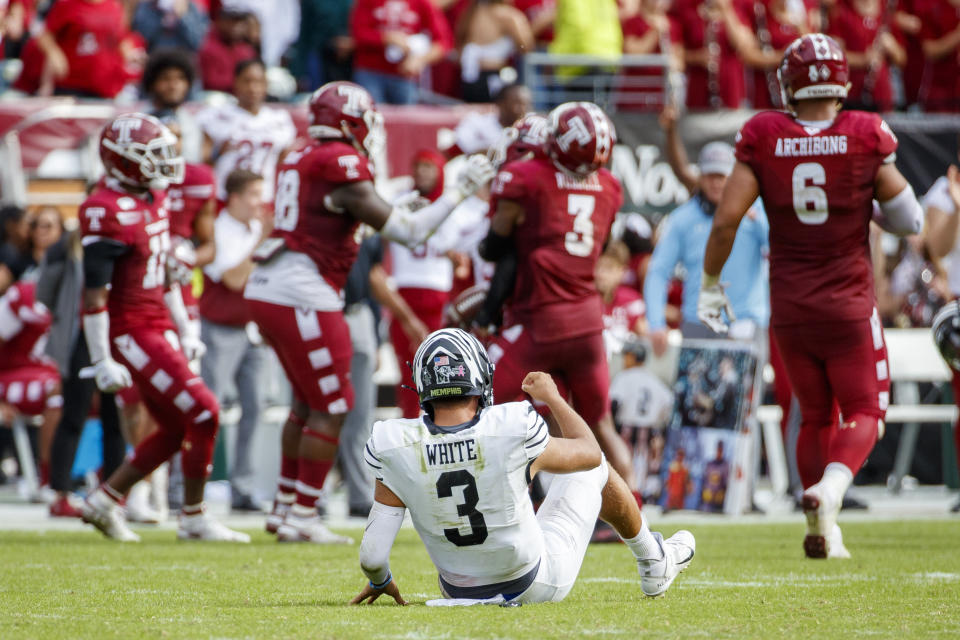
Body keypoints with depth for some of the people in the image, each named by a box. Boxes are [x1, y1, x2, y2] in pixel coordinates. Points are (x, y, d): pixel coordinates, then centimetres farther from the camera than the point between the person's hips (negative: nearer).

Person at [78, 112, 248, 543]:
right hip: (132, 333, -10)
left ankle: (105, 501, 21)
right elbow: (94, 294, -20)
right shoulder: (107, 213, -20)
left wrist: (184, 333, 22)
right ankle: (193, 519, 1)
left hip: (158, 329, 10)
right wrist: (102, 361, -20)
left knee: (177, 428, 11)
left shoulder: (153, 198, 10)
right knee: (203, 415, -10)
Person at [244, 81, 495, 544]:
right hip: (302, 298, -9)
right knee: (331, 407, 0)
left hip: (267, 292, 9)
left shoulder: (299, 160, 15)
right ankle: (302, 518, 0)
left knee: (308, 402, 20)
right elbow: (406, 232, -12)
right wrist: (461, 191, -5)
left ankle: (285, 506, 23)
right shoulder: (342, 168, -12)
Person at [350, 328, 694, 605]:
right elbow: (589, 453, -6)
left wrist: (380, 582, 4)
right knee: (596, 471, 20)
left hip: (463, 594, 2)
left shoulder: (397, 450, -24)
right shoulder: (515, 434, -27)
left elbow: (372, 555, -20)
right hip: (538, 586, -2)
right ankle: (655, 565, 44)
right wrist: (553, 398, 11)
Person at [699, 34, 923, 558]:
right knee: (863, 413, 8)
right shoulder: (865, 139, -9)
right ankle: (830, 486, -21)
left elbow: (726, 220, -9)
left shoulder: (763, 139, -7)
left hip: (790, 308, 2)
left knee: (815, 415, 19)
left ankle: (822, 532, 15)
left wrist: (710, 284, 5)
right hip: (848, 306, -2)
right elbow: (909, 221, -2)